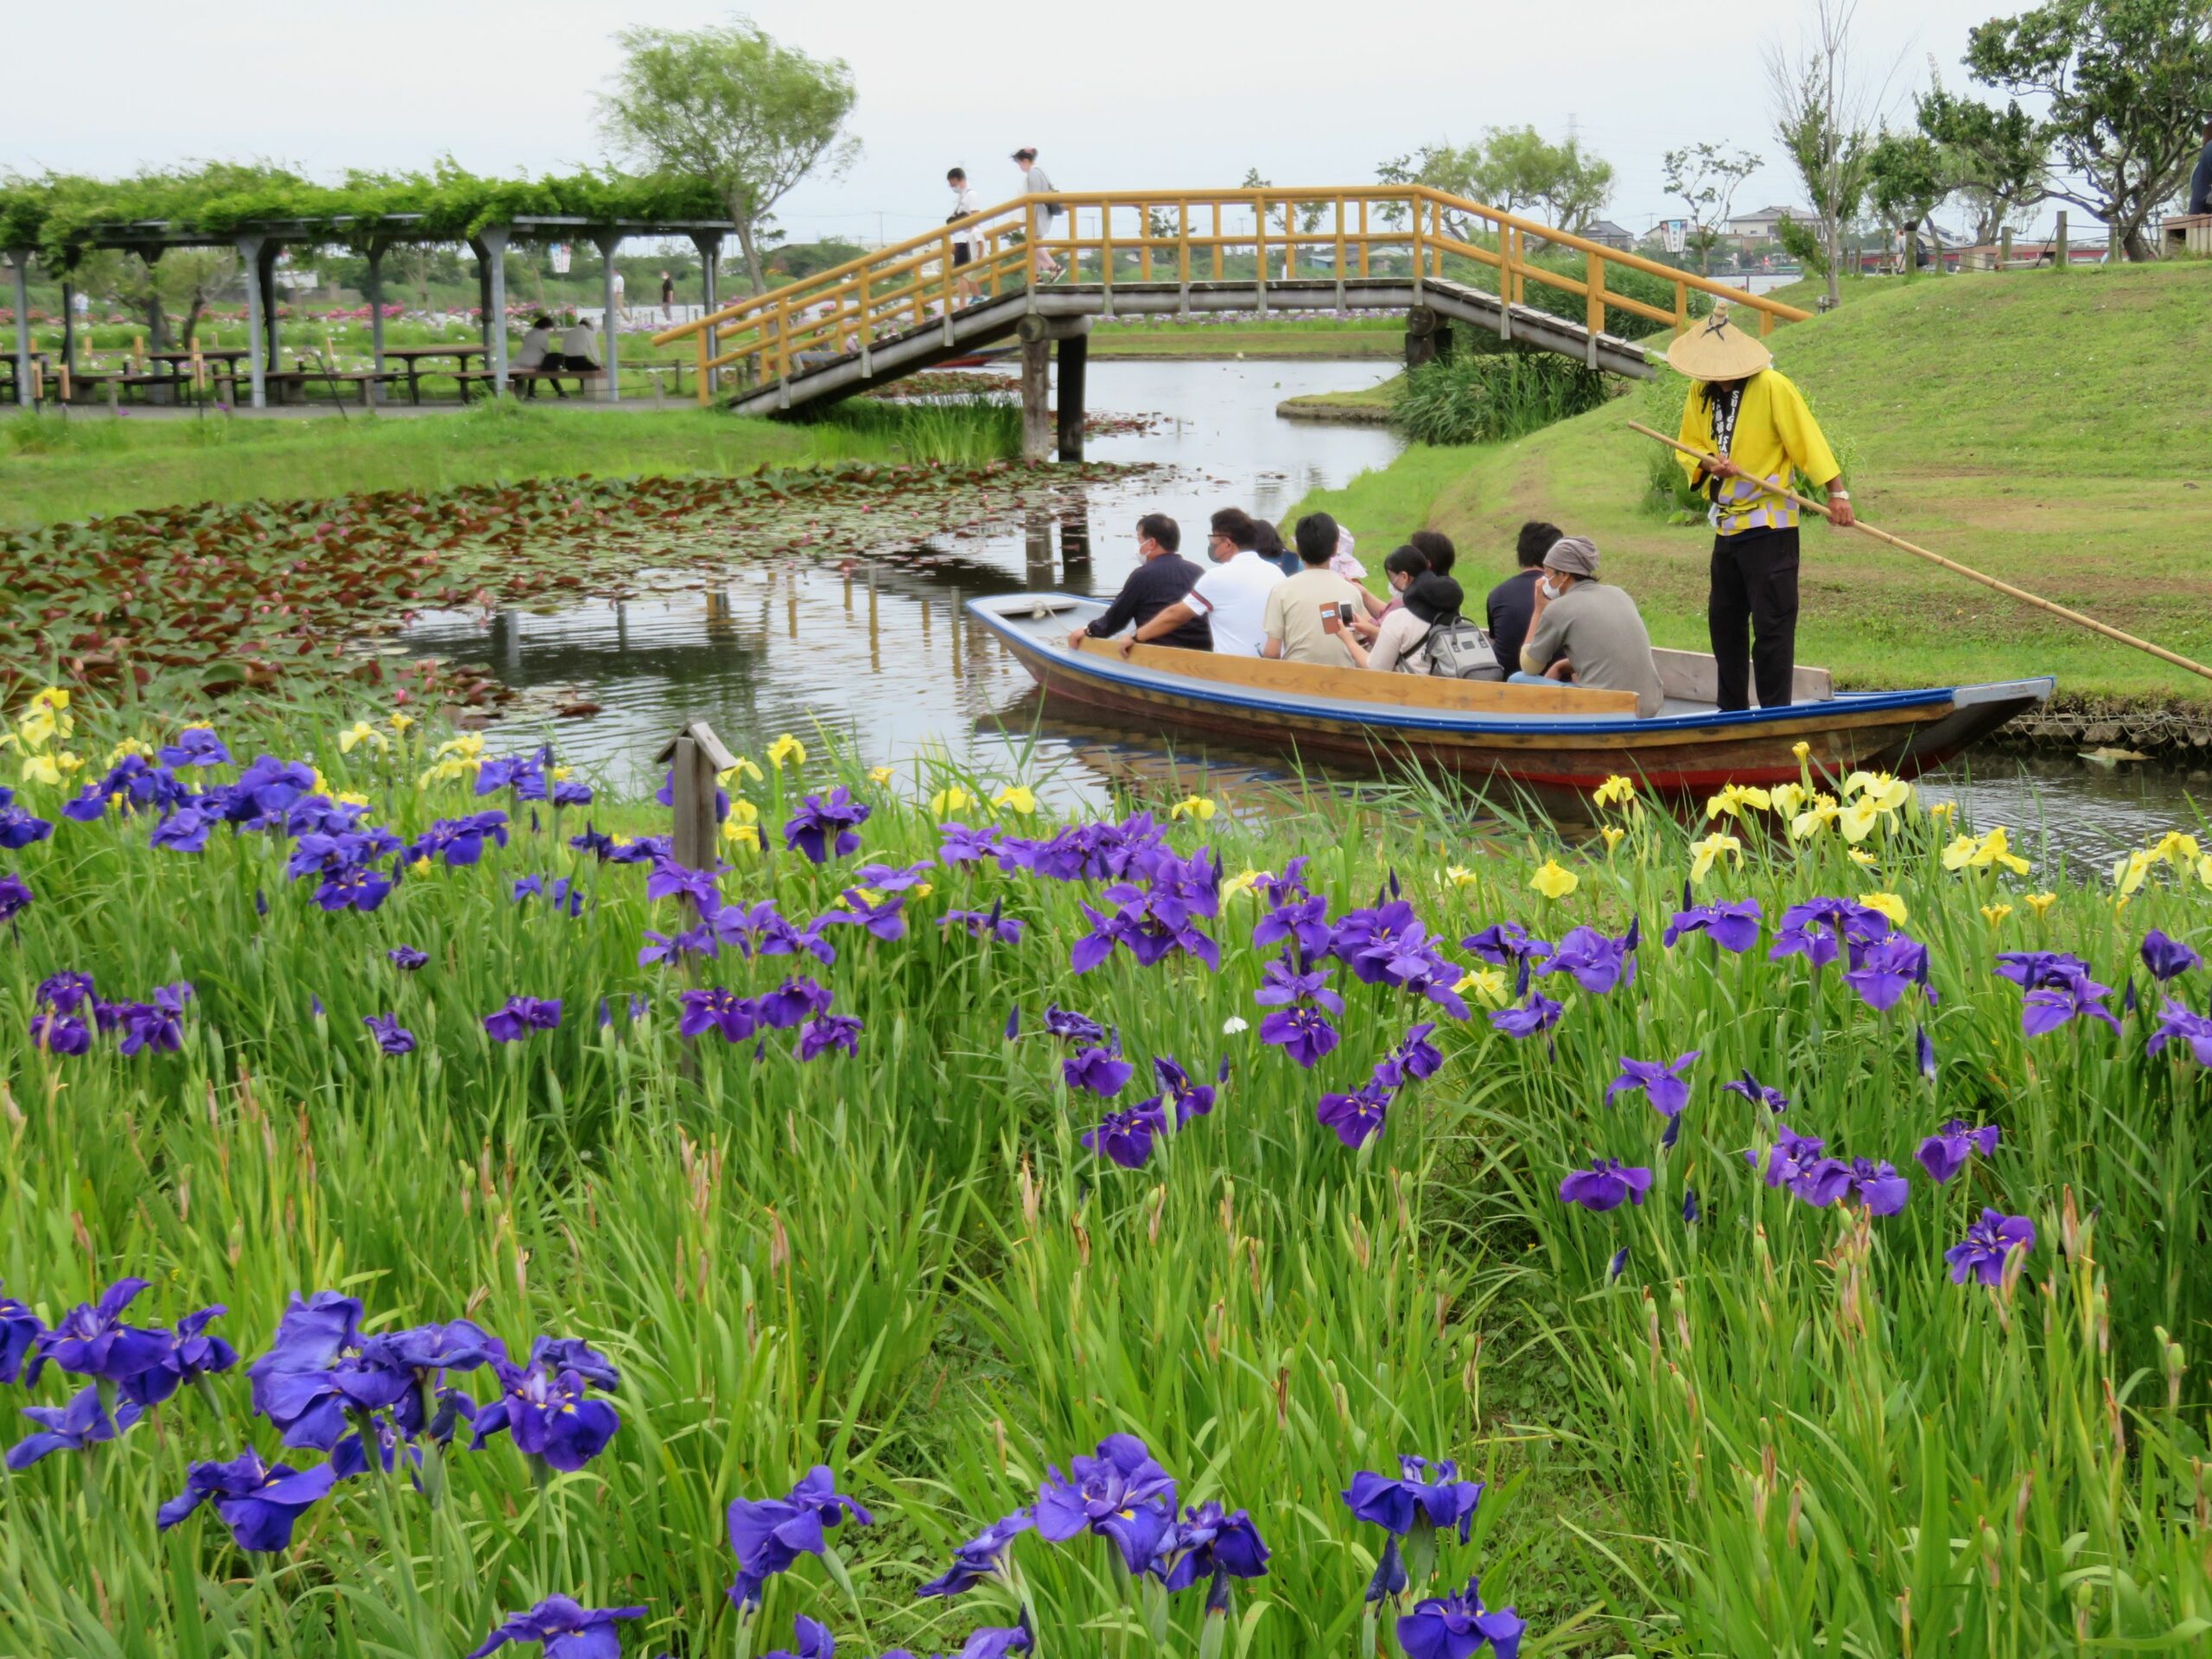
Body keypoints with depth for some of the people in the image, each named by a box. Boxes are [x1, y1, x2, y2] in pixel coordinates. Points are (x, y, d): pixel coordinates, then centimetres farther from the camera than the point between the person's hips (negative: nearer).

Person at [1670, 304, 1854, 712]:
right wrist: (1709, 462, -10)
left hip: (1769, 526, -7)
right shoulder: (1699, 394, 6)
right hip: (1726, 524, 7)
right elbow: (1688, 449, 13)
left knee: (1772, 623, -7)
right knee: (1723, 619, 15)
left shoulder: (1772, 387, -13)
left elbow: (1808, 439, -14)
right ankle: (1732, 712, 27)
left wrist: (1837, 493, -18)